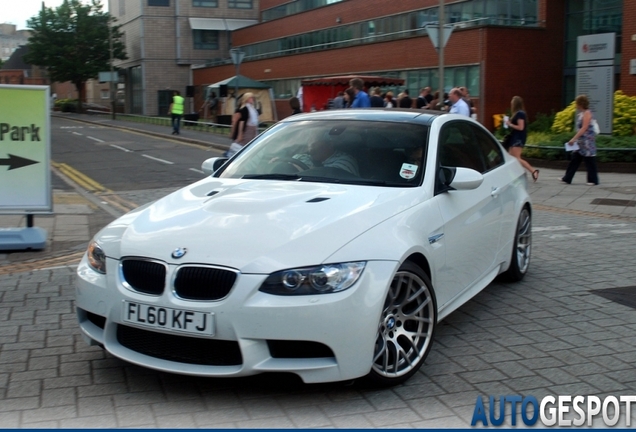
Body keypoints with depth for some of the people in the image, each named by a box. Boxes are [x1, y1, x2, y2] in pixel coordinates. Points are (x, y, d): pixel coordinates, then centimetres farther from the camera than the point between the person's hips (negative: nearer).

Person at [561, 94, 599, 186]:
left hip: (587, 141, -9)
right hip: (581, 141, 9)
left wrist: (574, 139, -24)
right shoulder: (580, 113, 12)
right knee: (575, 159, 9)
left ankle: (593, 180, 7)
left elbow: (584, 128, -21)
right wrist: (575, 139, 15)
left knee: (590, 161, -1)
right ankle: (567, 178, 12)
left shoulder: (587, 113, -14)